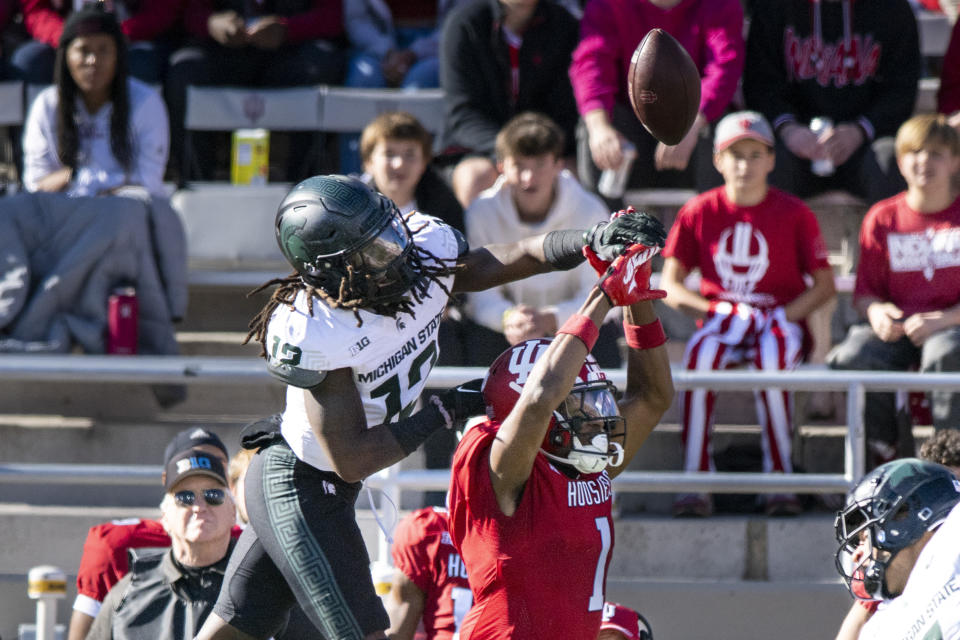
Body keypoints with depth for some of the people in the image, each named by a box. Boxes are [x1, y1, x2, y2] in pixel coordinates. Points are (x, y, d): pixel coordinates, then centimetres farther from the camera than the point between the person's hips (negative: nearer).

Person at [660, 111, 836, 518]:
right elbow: (669, 286, 7)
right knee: (700, 355, -35)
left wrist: (782, 316, -12)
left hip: (780, 319, -1)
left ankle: (780, 480, -28)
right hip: (720, 321, 1)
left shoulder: (794, 215, 3)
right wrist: (715, 309, -10)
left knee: (770, 357, -38)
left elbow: (824, 286, 4)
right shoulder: (698, 213, 7)